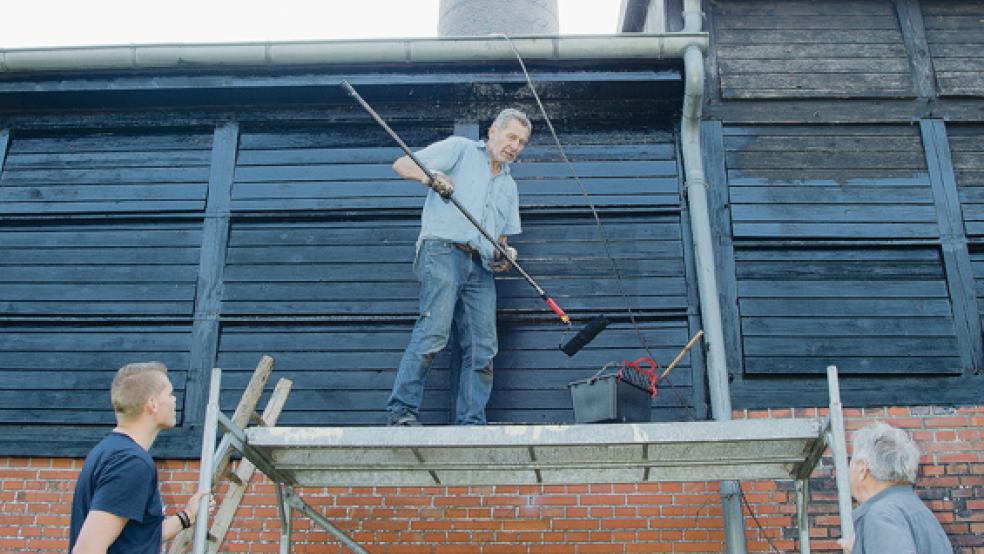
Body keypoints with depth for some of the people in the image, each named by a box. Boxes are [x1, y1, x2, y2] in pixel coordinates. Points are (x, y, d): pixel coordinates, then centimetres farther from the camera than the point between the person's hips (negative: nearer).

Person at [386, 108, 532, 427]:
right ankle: (401, 411, -15)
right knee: (434, 331, -20)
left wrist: (505, 254, 6)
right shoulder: (460, 149, 11)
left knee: (482, 349, -1)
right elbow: (402, 165, 3)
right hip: (443, 251, -7)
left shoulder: (509, 186, 30)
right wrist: (430, 176, -18)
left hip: (481, 268, 7)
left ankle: (471, 424, 3)